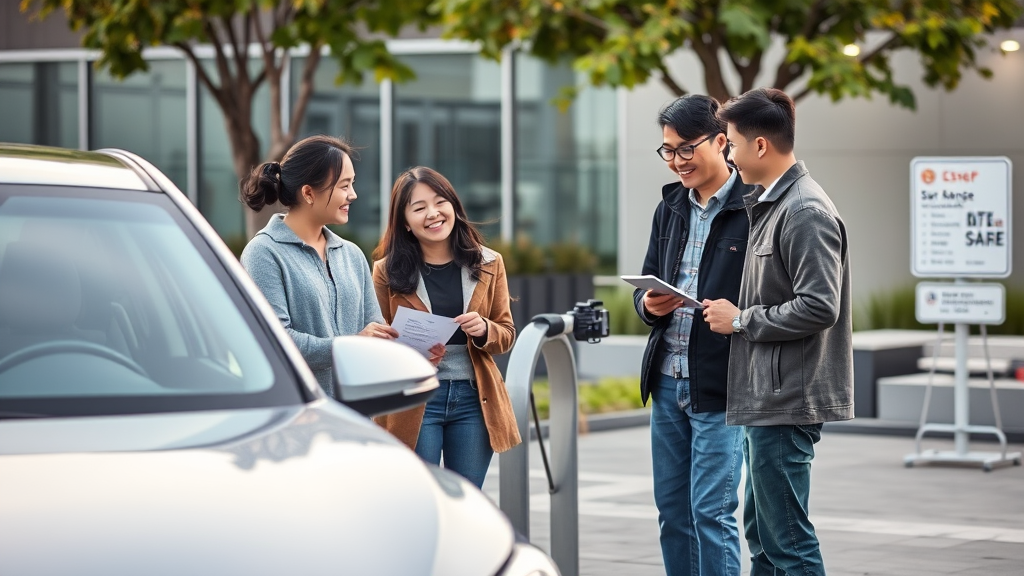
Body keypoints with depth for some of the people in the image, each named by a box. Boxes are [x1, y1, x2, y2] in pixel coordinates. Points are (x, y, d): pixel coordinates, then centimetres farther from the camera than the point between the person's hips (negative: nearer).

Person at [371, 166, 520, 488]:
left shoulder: (488, 264, 6)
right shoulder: (388, 272, -1)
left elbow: (506, 335, 11)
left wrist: (484, 330, -12)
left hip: (473, 398, 3)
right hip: (414, 401, -2)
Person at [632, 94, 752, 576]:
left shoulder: (751, 209, -10)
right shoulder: (670, 207, 14)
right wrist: (649, 304, -3)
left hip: (720, 386, -7)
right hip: (667, 380, 7)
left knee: (711, 511, -6)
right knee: (671, 509, 12)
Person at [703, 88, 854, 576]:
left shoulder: (806, 212, -15)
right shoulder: (768, 204, 15)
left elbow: (818, 307, -22)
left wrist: (742, 320, -13)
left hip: (786, 404, -11)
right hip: (764, 399, 11)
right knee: (761, 536, 16)